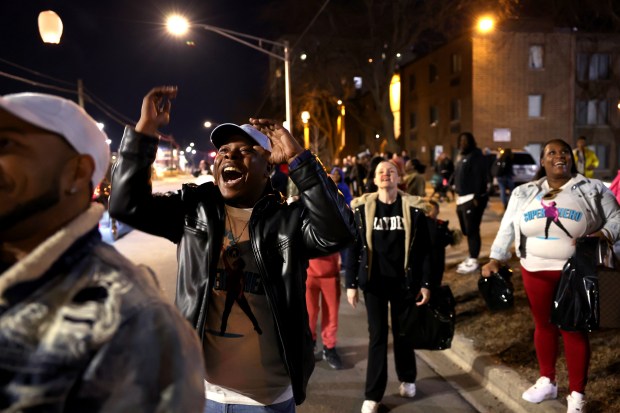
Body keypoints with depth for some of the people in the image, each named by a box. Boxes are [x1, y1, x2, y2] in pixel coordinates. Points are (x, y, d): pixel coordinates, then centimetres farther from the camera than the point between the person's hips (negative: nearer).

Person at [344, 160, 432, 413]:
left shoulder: (413, 208, -4)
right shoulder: (362, 208, -4)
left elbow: (423, 249, -1)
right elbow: (354, 248, -1)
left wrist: (425, 283, -3)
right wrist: (351, 283, -2)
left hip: (403, 281, 0)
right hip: (374, 282, 0)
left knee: (402, 332, 15)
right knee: (377, 335, 5)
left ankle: (407, 379, 39)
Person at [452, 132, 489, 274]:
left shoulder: (476, 156, -10)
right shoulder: (462, 157, 19)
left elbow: (479, 178, -18)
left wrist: (477, 198, -24)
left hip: (472, 198, -10)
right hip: (462, 199, 10)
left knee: (472, 230, -7)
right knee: (466, 230, 15)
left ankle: (473, 262, 0)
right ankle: (471, 258, 26)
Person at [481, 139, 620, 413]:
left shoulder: (593, 189, 1)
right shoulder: (524, 193, 7)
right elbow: (507, 228, 6)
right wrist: (495, 259, -1)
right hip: (536, 271, 3)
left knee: (574, 329, 4)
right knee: (544, 325, 15)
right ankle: (547, 382, 34)